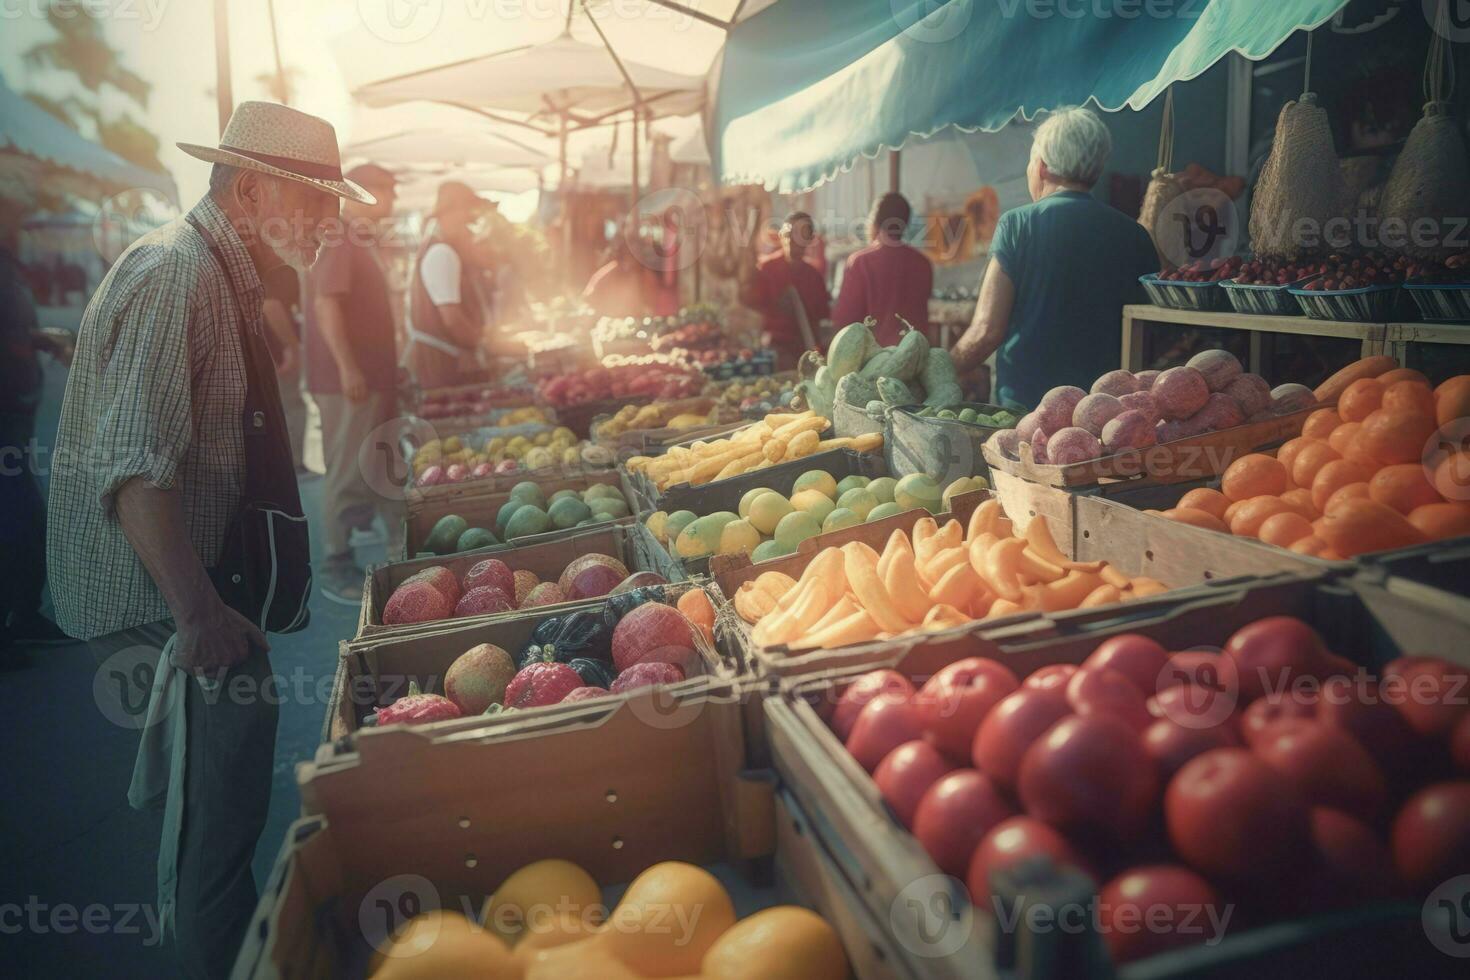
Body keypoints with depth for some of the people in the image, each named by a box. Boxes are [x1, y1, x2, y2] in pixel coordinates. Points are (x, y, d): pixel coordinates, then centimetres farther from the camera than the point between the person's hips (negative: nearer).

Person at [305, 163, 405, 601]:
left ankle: (402, 553, 24)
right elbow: (325, 304, -22)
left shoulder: (363, 241, 18)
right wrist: (347, 367, -27)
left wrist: (391, 366, 22)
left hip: (374, 375, 10)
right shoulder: (339, 242, -12)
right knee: (348, 474, -4)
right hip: (350, 378, -10)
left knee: (387, 468, 14)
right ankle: (336, 569, 5)